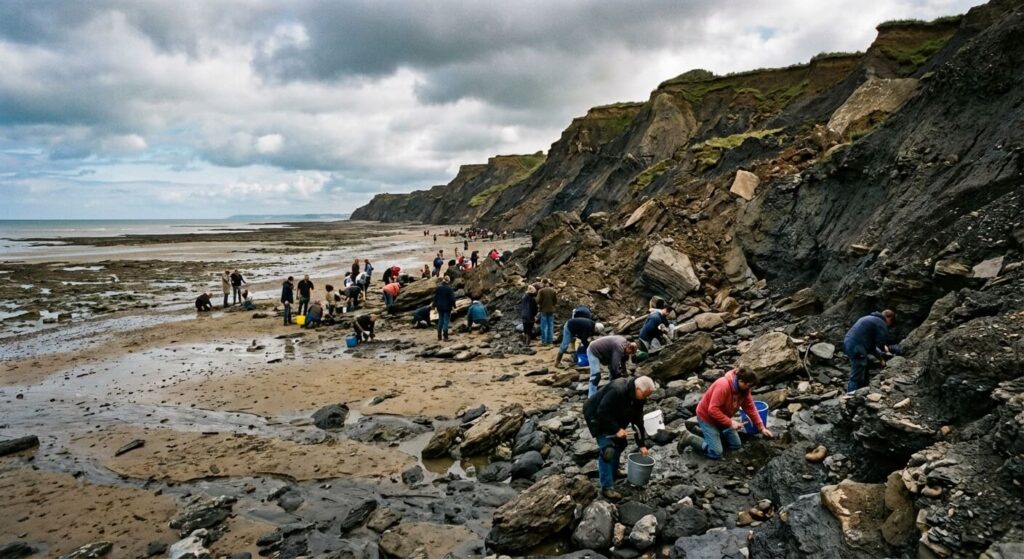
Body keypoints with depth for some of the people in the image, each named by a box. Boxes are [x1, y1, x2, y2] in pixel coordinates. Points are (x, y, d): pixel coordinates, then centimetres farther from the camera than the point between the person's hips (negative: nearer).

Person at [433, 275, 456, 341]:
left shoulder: (438, 288, 2)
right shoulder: (449, 288, -13)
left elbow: (435, 297, 7)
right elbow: (452, 298, -13)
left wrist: (435, 305, 15)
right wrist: (453, 306, -4)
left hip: (440, 307, 5)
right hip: (447, 307, -5)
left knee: (440, 321, 13)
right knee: (446, 321, -1)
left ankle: (439, 337, 15)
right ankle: (445, 337, -4)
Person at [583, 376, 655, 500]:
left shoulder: (637, 397, -8)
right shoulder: (617, 390, -36)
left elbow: (637, 419, -1)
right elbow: (602, 412, -34)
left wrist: (641, 444, -1)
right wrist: (616, 429, -30)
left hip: (612, 417, 9)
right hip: (597, 415, -9)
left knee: (620, 444, 13)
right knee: (607, 449, -16)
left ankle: (612, 475, 31)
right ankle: (607, 487, -12)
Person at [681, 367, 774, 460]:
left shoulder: (744, 388, -7)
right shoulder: (723, 385, -33)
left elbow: (750, 408, -1)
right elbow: (713, 409, -33)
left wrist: (761, 428, -5)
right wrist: (730, 422, -31)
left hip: (722, 418, 8)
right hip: (707, 416, -8)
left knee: (736, 445, 10)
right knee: (716, 454, -12)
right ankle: (689, 437, 1)